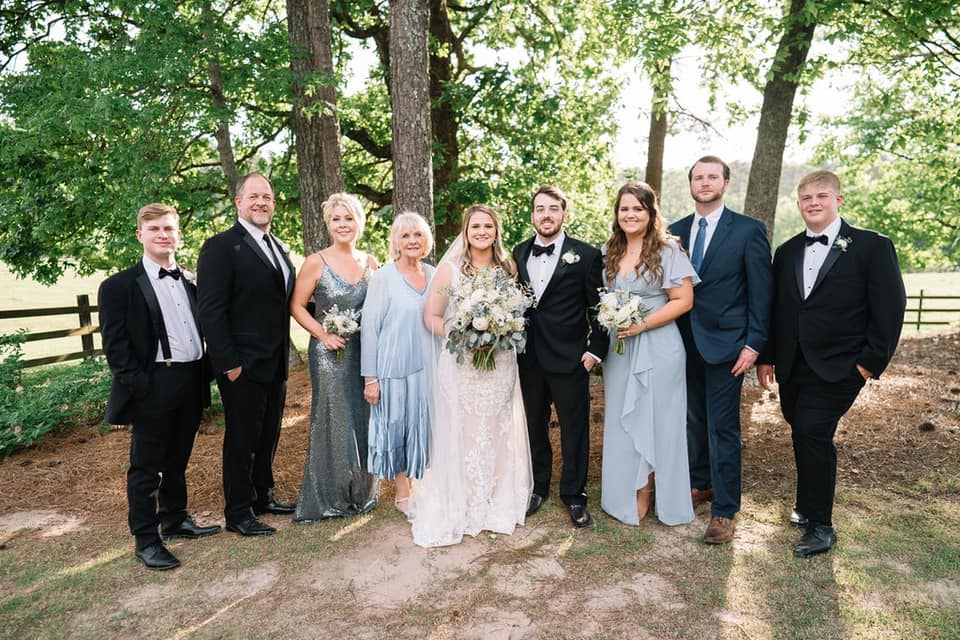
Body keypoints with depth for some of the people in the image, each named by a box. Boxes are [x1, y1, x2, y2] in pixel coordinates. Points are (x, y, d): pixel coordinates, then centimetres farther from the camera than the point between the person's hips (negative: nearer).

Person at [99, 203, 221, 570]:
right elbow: (114, 344, -9)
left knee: (177, 462, 18)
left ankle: (175, 520, 34)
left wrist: (205, 374, 7)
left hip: (191, 385, 5)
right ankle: (145, 540, 16)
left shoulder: (189, 284, 13)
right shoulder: (120, 286, -4)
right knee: (146, 468, 5)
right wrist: (137, 385, -15)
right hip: (153, 390, -5)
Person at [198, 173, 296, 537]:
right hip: (243, 366, -7)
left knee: (268, 436, 19)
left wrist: (284, 355, 10)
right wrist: (228, 363, -19)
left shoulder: (280, 249, 13)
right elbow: (211, 311, -16)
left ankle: (262, 497, 36)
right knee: (241, 439, 6)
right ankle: (238, 514, 22)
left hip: (276, 364, 7)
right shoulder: (221, 247, -11)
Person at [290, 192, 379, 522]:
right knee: (333, 420, 3)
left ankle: (361, 492, 29)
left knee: (363, 419, 11)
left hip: (365, 352, 4)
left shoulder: (370, 262, 5)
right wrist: (323, 334, -14)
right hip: (330, 353, -4)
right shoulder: (316, 263, -6)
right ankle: (329, 497, 21)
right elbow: (297, 305, -4)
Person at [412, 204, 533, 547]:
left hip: (501, 362, 4)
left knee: (499, 433, 12)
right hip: (461, 364, -3)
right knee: (461, 434, 2)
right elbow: (431, 316, -4)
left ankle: (498, 503, 29)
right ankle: (459, 508, 18)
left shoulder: (509, 267, 5)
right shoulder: (449, 268, -5)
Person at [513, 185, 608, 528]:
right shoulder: (519, 253, 6)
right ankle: (538, 487, 35)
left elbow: (599, 308, -4)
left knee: (574, 431, 9)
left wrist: (595, 350, -8)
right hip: (529, 358, 4)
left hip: (569, 359, -3)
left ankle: (574, 495, 27)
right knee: (534, 426, 16)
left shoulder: (587, 255, -6)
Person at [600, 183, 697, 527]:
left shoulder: (667, 250, -7)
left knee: (650, 420, 4)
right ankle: (623, 494, 25)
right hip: (617, 347, 5)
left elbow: (683, 300, -12)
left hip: (656, 347, -5)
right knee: (620, 420, 10)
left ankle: (644, 496, 21)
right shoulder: (611, 252, 10)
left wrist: (642, 324, -18)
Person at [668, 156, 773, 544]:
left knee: (722, 428, 0)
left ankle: (724, 509, 12)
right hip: (685, 344, 5)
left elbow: (761, 291, -6)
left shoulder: (748, 230, -4)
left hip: (725, 344, -4)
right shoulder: (676, 232, 8)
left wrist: (754, 344, -11)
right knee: (693, 420, 15)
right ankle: (701, 484, 34)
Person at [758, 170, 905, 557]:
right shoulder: (787, 252, 11)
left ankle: (820, 526, 2)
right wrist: (767, 358, 10)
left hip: (837, 369, -5)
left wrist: (872, 361, -9)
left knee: (812, 434, -12)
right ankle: (810, 507, 31)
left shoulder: (873, 247, -4)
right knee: (803, 436, 12)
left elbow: (890, 309, -6)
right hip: (792, 368, 5)